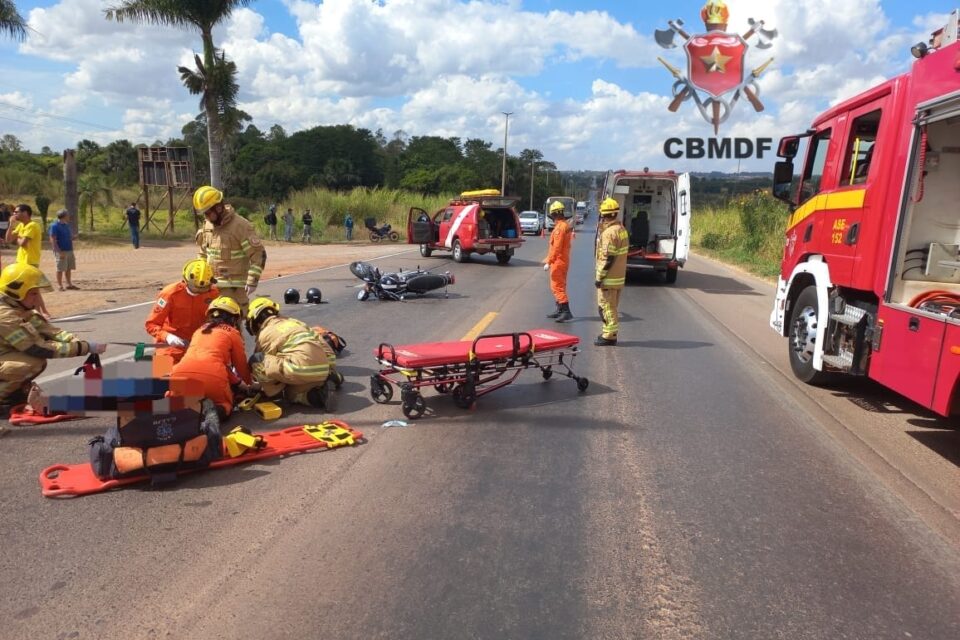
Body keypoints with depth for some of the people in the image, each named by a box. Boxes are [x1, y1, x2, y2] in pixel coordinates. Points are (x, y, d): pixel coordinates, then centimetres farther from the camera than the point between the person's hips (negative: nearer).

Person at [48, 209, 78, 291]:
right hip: (61, 251, -7)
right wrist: (59, 252, -21)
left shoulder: (67, 225, 14)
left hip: (69, 250, 7)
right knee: (60, 269, -2)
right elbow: (52, 240, -14)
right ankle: (60, 285, 4)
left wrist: (72, 250, 18)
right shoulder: (55, 226, -10)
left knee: (69, 268, 11)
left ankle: (69, 284, 19)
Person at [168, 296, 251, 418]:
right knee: (225, 405, 22)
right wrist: (250, 383, 47)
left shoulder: (199, 331, 31)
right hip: (212, 377, -4)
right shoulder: (232, 333, 18)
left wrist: (237, 382, 48)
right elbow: (241, 365, 27)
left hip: (180, 375, 4)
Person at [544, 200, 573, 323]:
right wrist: (548, 259, 24)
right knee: (559, 286, 17)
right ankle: (560, 310, 25)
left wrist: (549, 262, -20)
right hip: (563, 260, 10)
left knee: (557, 287, -8)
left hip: (558, 262, -10)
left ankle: (566, 312, -11)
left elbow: (556, 247, -23)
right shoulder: (566, 225, 12)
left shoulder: (560, 227, -18)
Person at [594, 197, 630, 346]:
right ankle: (610, 333, 26)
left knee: (606, 307, -2)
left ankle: (609, 336, 3)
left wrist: (599, 277, -18)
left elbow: (607, 258, -22)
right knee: (611, 307, 18)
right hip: (618, 276, 10)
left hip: (609, 278, -10)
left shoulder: (609, 232, -18)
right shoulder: (621, 229, 13)